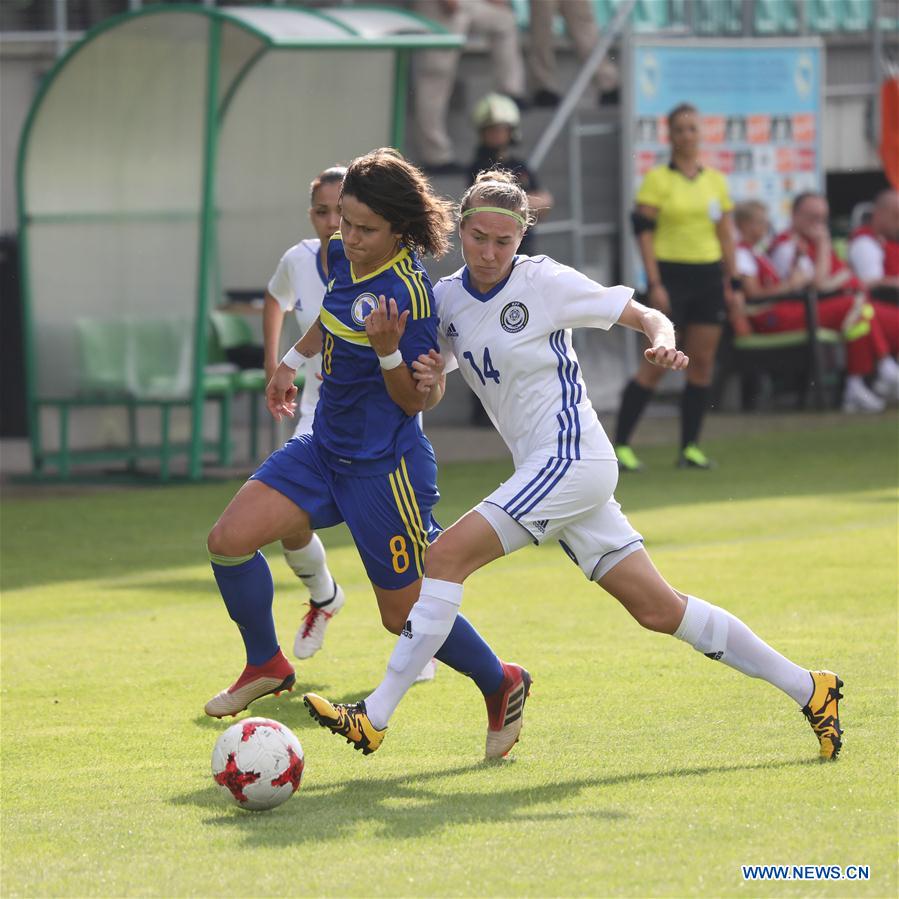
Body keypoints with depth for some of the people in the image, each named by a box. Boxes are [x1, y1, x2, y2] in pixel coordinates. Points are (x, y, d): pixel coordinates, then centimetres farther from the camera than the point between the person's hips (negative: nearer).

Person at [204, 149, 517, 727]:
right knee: (229, 540, -8)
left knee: (405, 612, 2)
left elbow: (416, 401, -18)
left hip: (385, 468, -7)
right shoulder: (340, 258, -1)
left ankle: (500, 683, 27)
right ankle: (266, 666, 13)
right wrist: (293, 361, 32)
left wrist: (388, 350, -34)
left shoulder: (408, 294, -23)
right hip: (325, 450, 7)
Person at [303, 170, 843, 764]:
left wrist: (664, 342, -24)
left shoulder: (545, 281, -8)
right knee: (660, 610, 7)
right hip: (543, 468, 8)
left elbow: (647, 317, -2)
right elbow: (429, 394, 14)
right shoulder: (448, 297, 9)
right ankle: (806, 688, 15)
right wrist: (426, 377, -9)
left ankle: (375, 717, -16)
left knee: (447, 556, -17)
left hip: (571, 457, -8)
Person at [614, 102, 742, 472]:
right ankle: (620, 444, -3)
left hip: (708, 278, 5)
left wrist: (732, 282, 10)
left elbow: (725, 234, 14)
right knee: (656, 365, -8)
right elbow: (645, 233, -7)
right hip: (671, 275, -5)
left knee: (702, 364, 3)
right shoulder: (657, 180, -3)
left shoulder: (715, 180, 11)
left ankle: (690, 446, 10)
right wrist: (654, 284, -14)